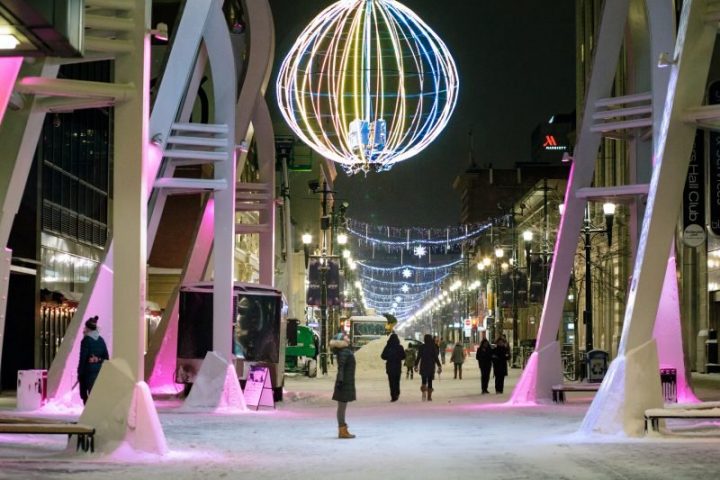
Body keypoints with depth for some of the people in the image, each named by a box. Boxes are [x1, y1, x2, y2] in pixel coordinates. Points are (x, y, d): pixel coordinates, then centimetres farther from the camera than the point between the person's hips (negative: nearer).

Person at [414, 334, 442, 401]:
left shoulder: (421, 347, -3)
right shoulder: (433, 347, -3)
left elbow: (418, 357, -1)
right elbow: (436, 358, -6)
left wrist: (416, 365, 9)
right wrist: (439, 366, -2)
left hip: (423, 366, -1)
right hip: (431, 366, 1)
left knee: (424, 381, 4)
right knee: (430, 382, 10)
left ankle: (424, 392, -25)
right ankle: (429, 397, 8)